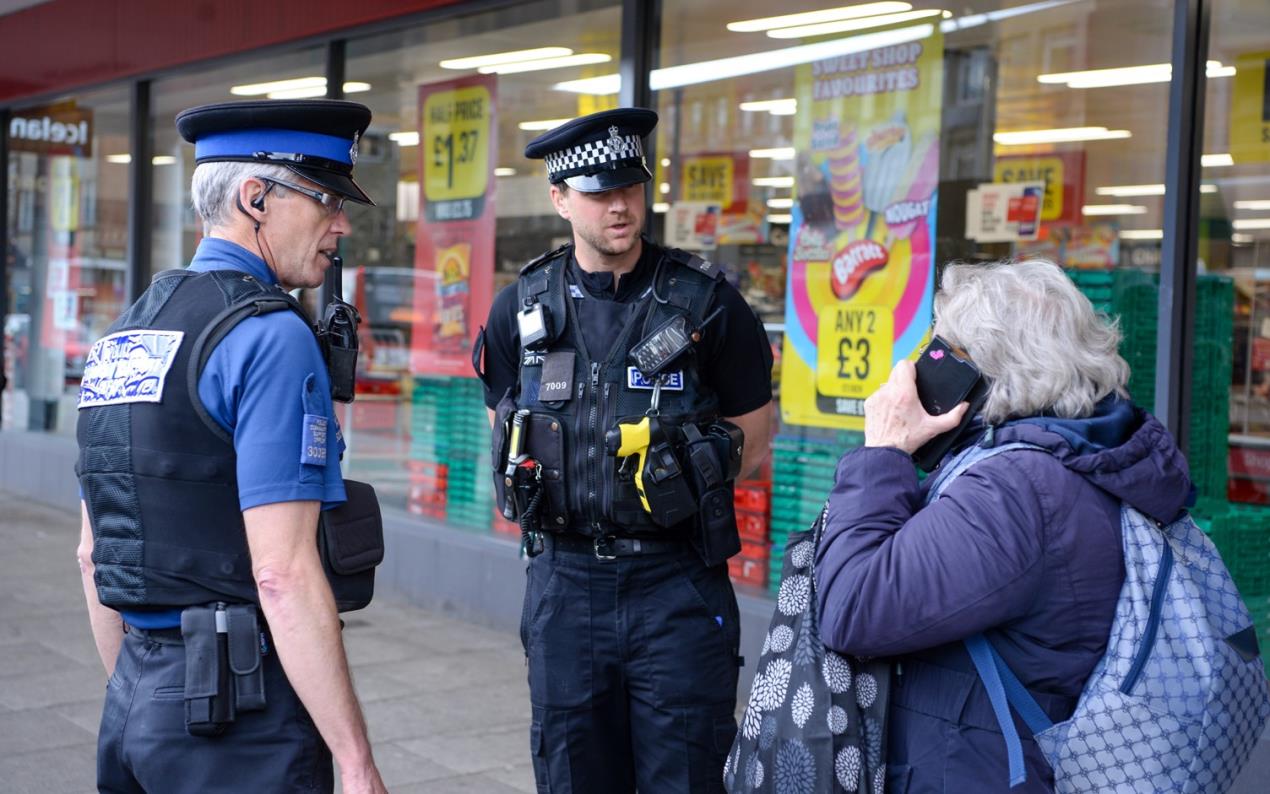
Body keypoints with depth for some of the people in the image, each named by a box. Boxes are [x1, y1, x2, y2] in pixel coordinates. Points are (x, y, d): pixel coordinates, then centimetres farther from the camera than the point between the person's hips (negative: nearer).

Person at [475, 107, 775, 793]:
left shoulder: (705, 302, -5)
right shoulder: (522, 309, 3)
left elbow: (752, 437, 4)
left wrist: (672, 492, -3)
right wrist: (569, 507, 5)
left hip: (677, 585, -3)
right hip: (564, 581, 3)